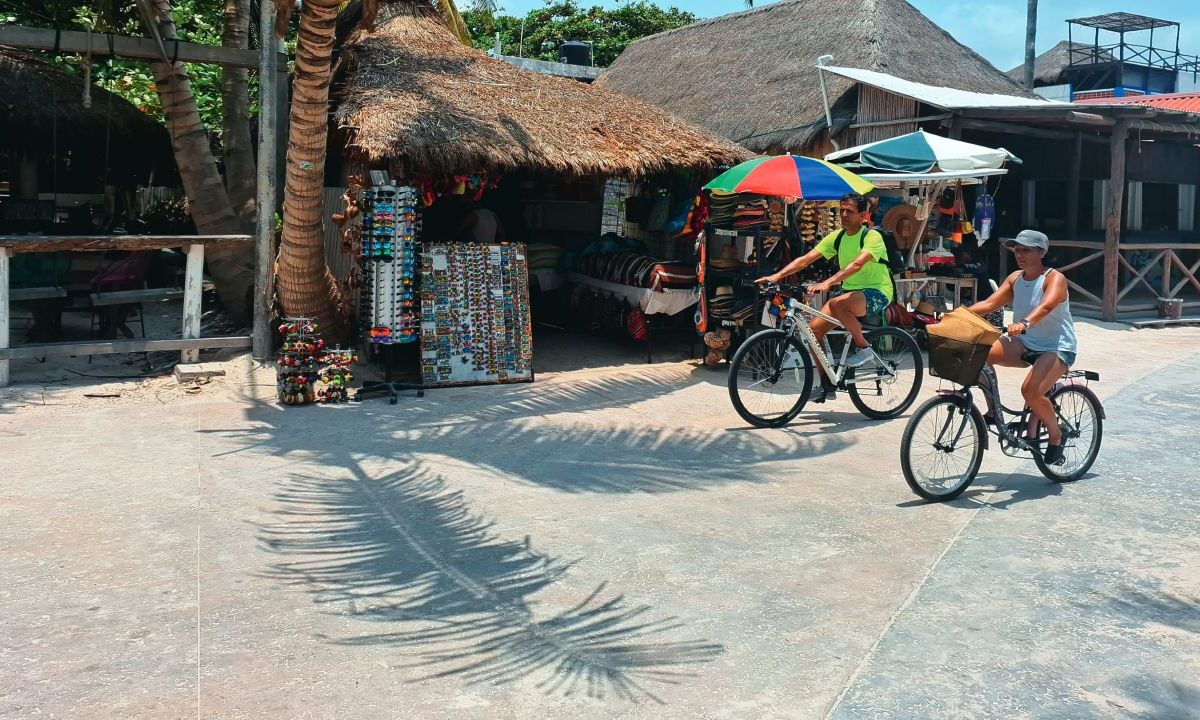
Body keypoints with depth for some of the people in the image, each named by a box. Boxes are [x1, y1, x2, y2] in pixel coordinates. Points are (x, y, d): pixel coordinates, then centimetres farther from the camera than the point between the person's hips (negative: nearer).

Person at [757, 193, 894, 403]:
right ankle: (826, 385, 4)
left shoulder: (872, 236, -16)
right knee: (814, 327, -8)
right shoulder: (836, 237, 4)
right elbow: (805, 259, -3)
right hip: (850, 291, 7)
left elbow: (857, 264, -34)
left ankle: (863, 347, -13)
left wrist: (828, 283, -47)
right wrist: (777, 276, -16)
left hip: (877, 292, -7)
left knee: (837, 304, -37)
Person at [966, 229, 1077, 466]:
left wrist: (1024, 323, -52)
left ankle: (1055, 435, -3)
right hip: (1025, 343, 7)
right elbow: (990, 303, -1)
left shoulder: (1054, 278, -13)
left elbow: (1046, 306, -33)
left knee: (1030, 390, -30)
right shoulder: (1015, 278, 7)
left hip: (1056, 347, -7)